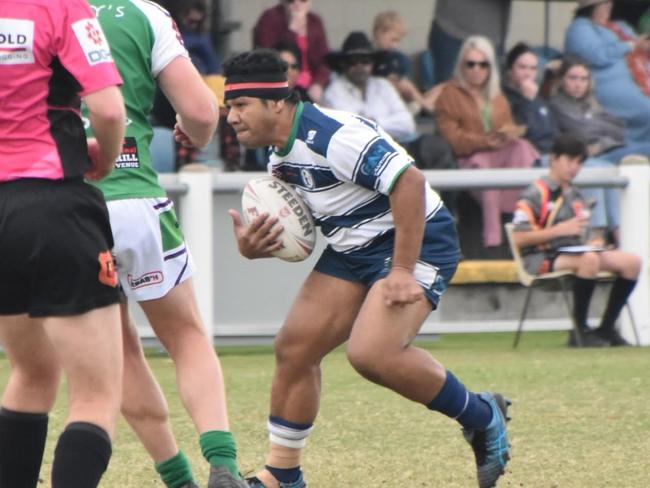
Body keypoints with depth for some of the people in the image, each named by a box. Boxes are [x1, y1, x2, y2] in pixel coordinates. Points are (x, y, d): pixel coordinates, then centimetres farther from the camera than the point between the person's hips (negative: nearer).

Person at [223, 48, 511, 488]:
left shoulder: (332, 135, -25)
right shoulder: (281, 156, 6)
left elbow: (409, 182, -30)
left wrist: (403, 271, -30)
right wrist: (254, 246, -8)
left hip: (416, 242, -10)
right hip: (353, 251, 10)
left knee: (372, 354, -27)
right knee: (294, 348, 2)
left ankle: (483, 418, -6)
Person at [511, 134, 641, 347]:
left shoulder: (576, 196, 20)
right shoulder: (535, 195, -6)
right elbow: (519, 238, -15)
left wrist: (591, 243, 2)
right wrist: (561, 229, -18)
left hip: (574, 253, 8)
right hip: (543, 258, -8)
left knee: (631, 261, -10)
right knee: (589, 259, -38)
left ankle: (607, 328, -5)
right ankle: (580, 331, -29)